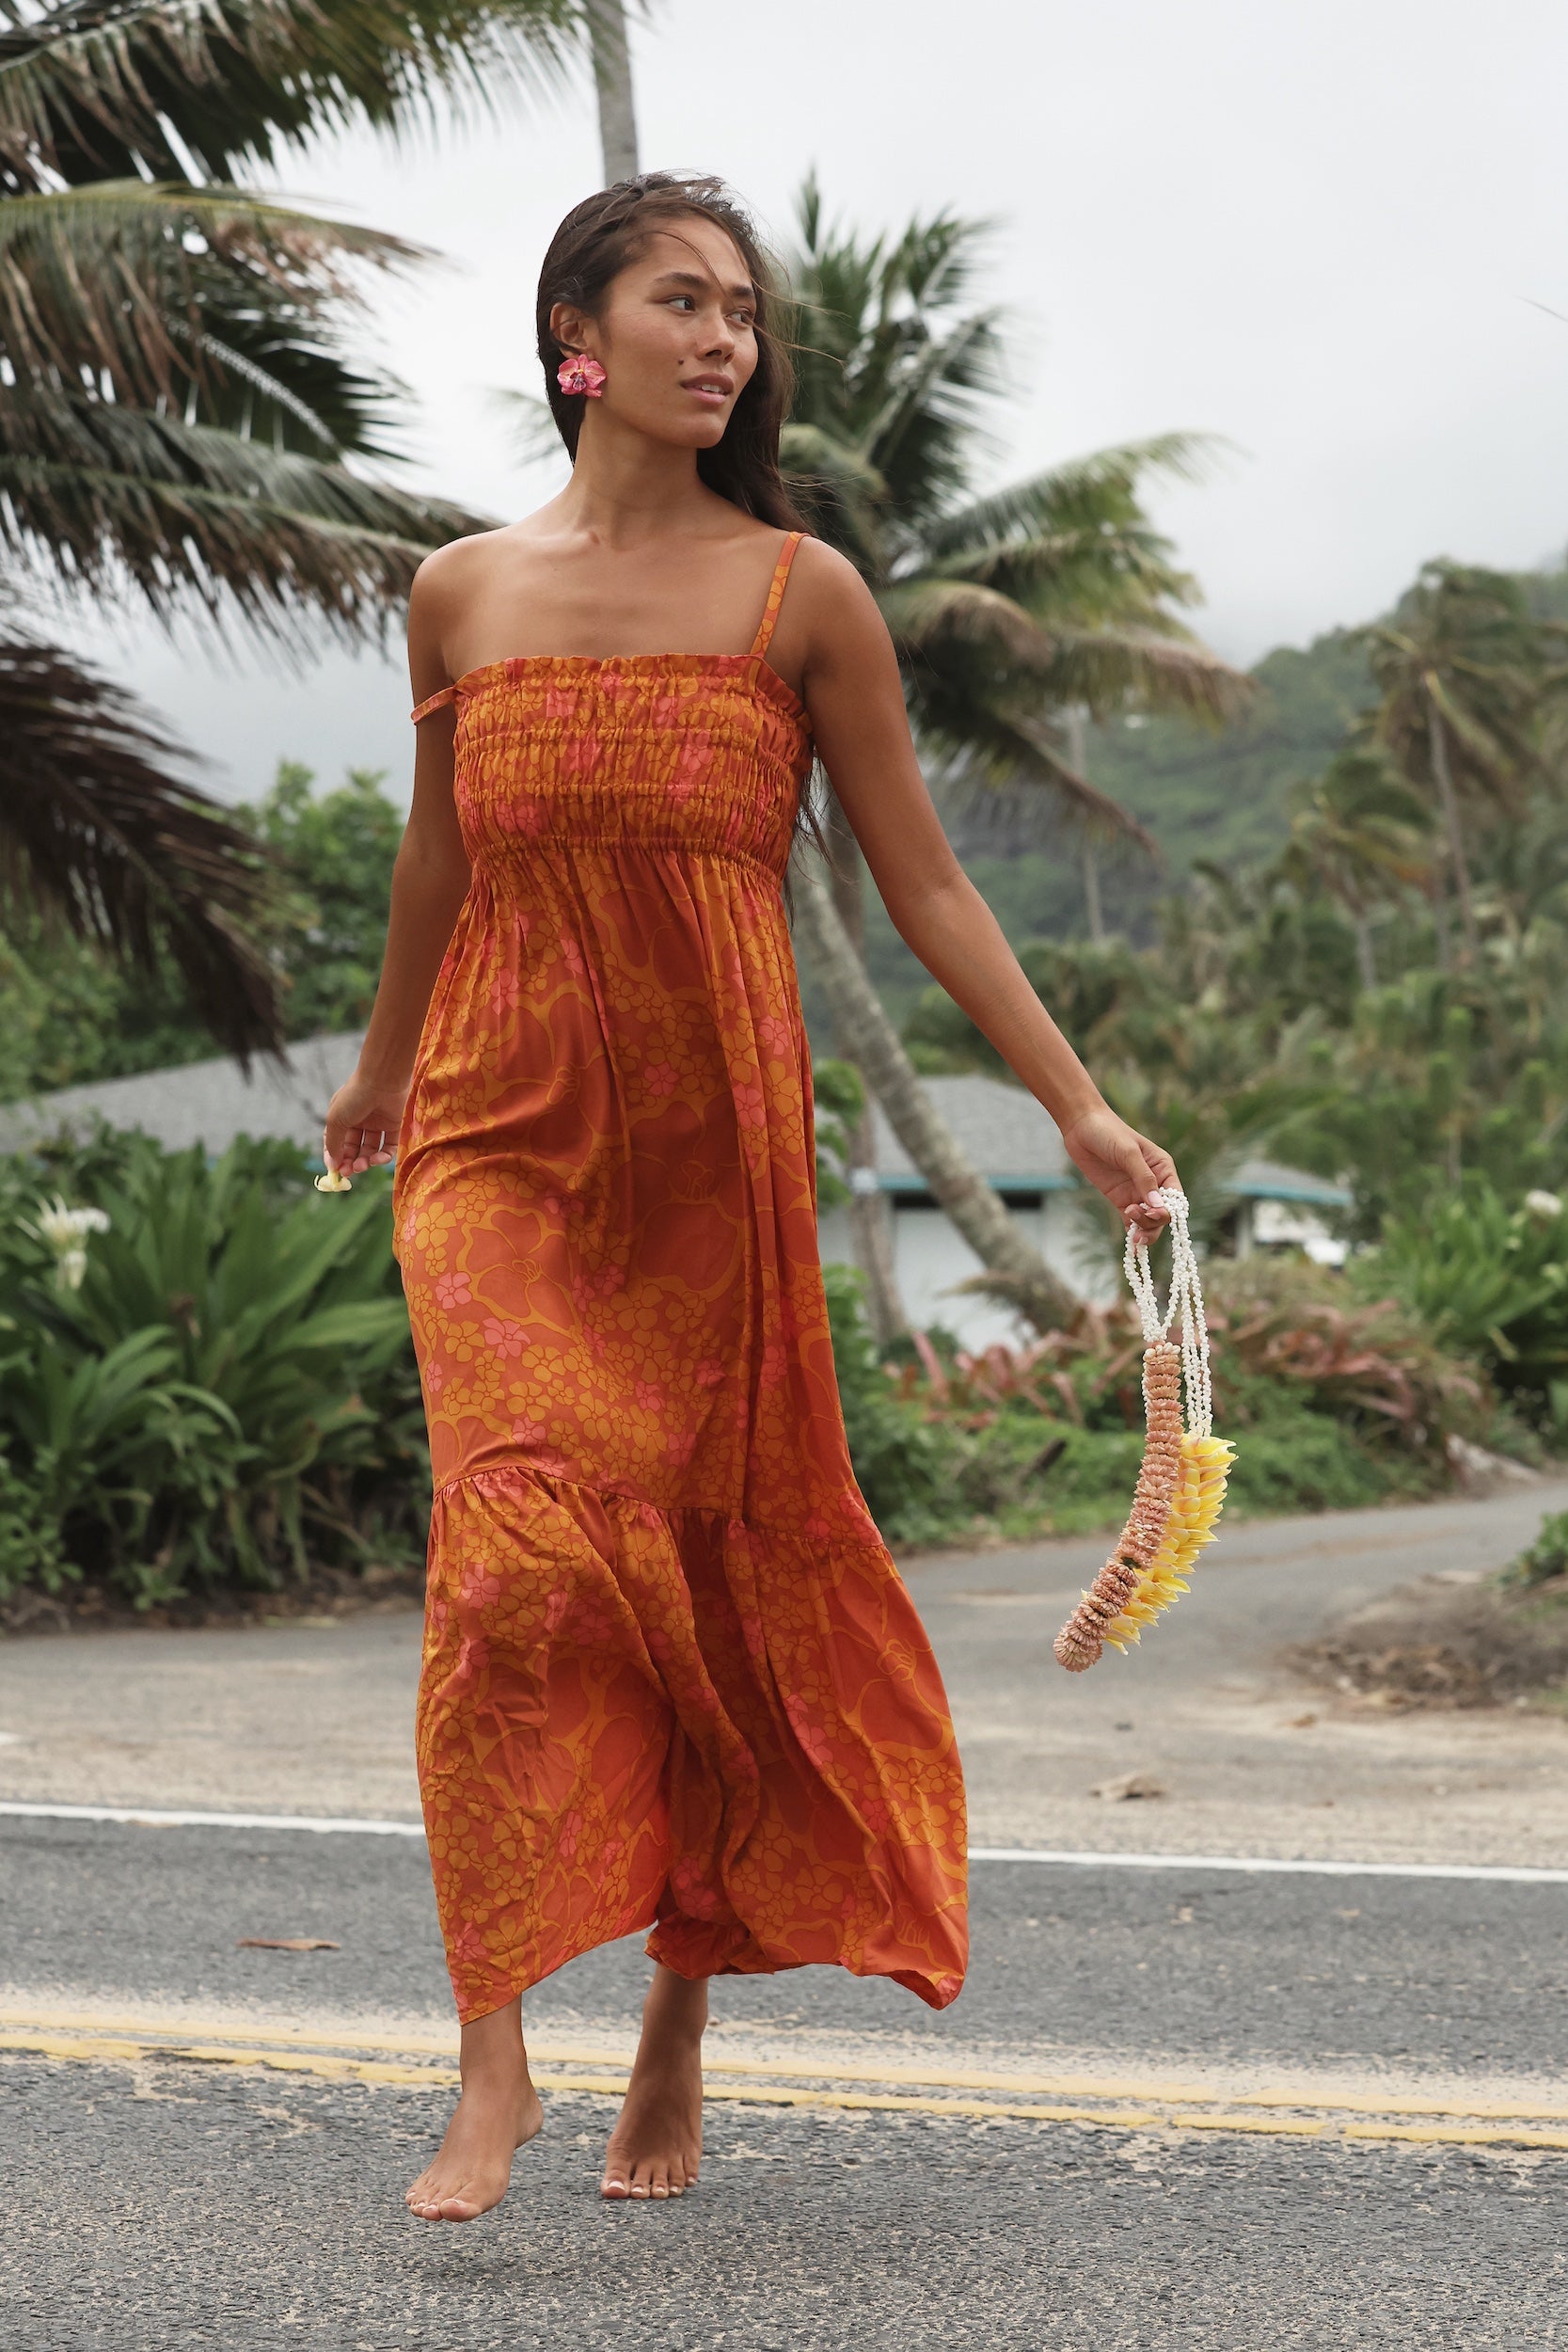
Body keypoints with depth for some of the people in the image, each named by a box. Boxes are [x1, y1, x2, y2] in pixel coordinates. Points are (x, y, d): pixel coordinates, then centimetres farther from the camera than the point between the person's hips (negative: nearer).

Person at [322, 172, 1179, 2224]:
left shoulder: (801, 595, 1)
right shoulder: (463, 595, 6)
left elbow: (923, 883, 3)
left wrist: (1080, 1108, -3)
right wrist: (379, 1073, 34)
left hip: (716, 1148, 0)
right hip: (501, 1134, 0)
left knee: (714, 1579, 5)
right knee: (522, 1550, -17)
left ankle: (678, 2031, 23)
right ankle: (493, 2067, -11)